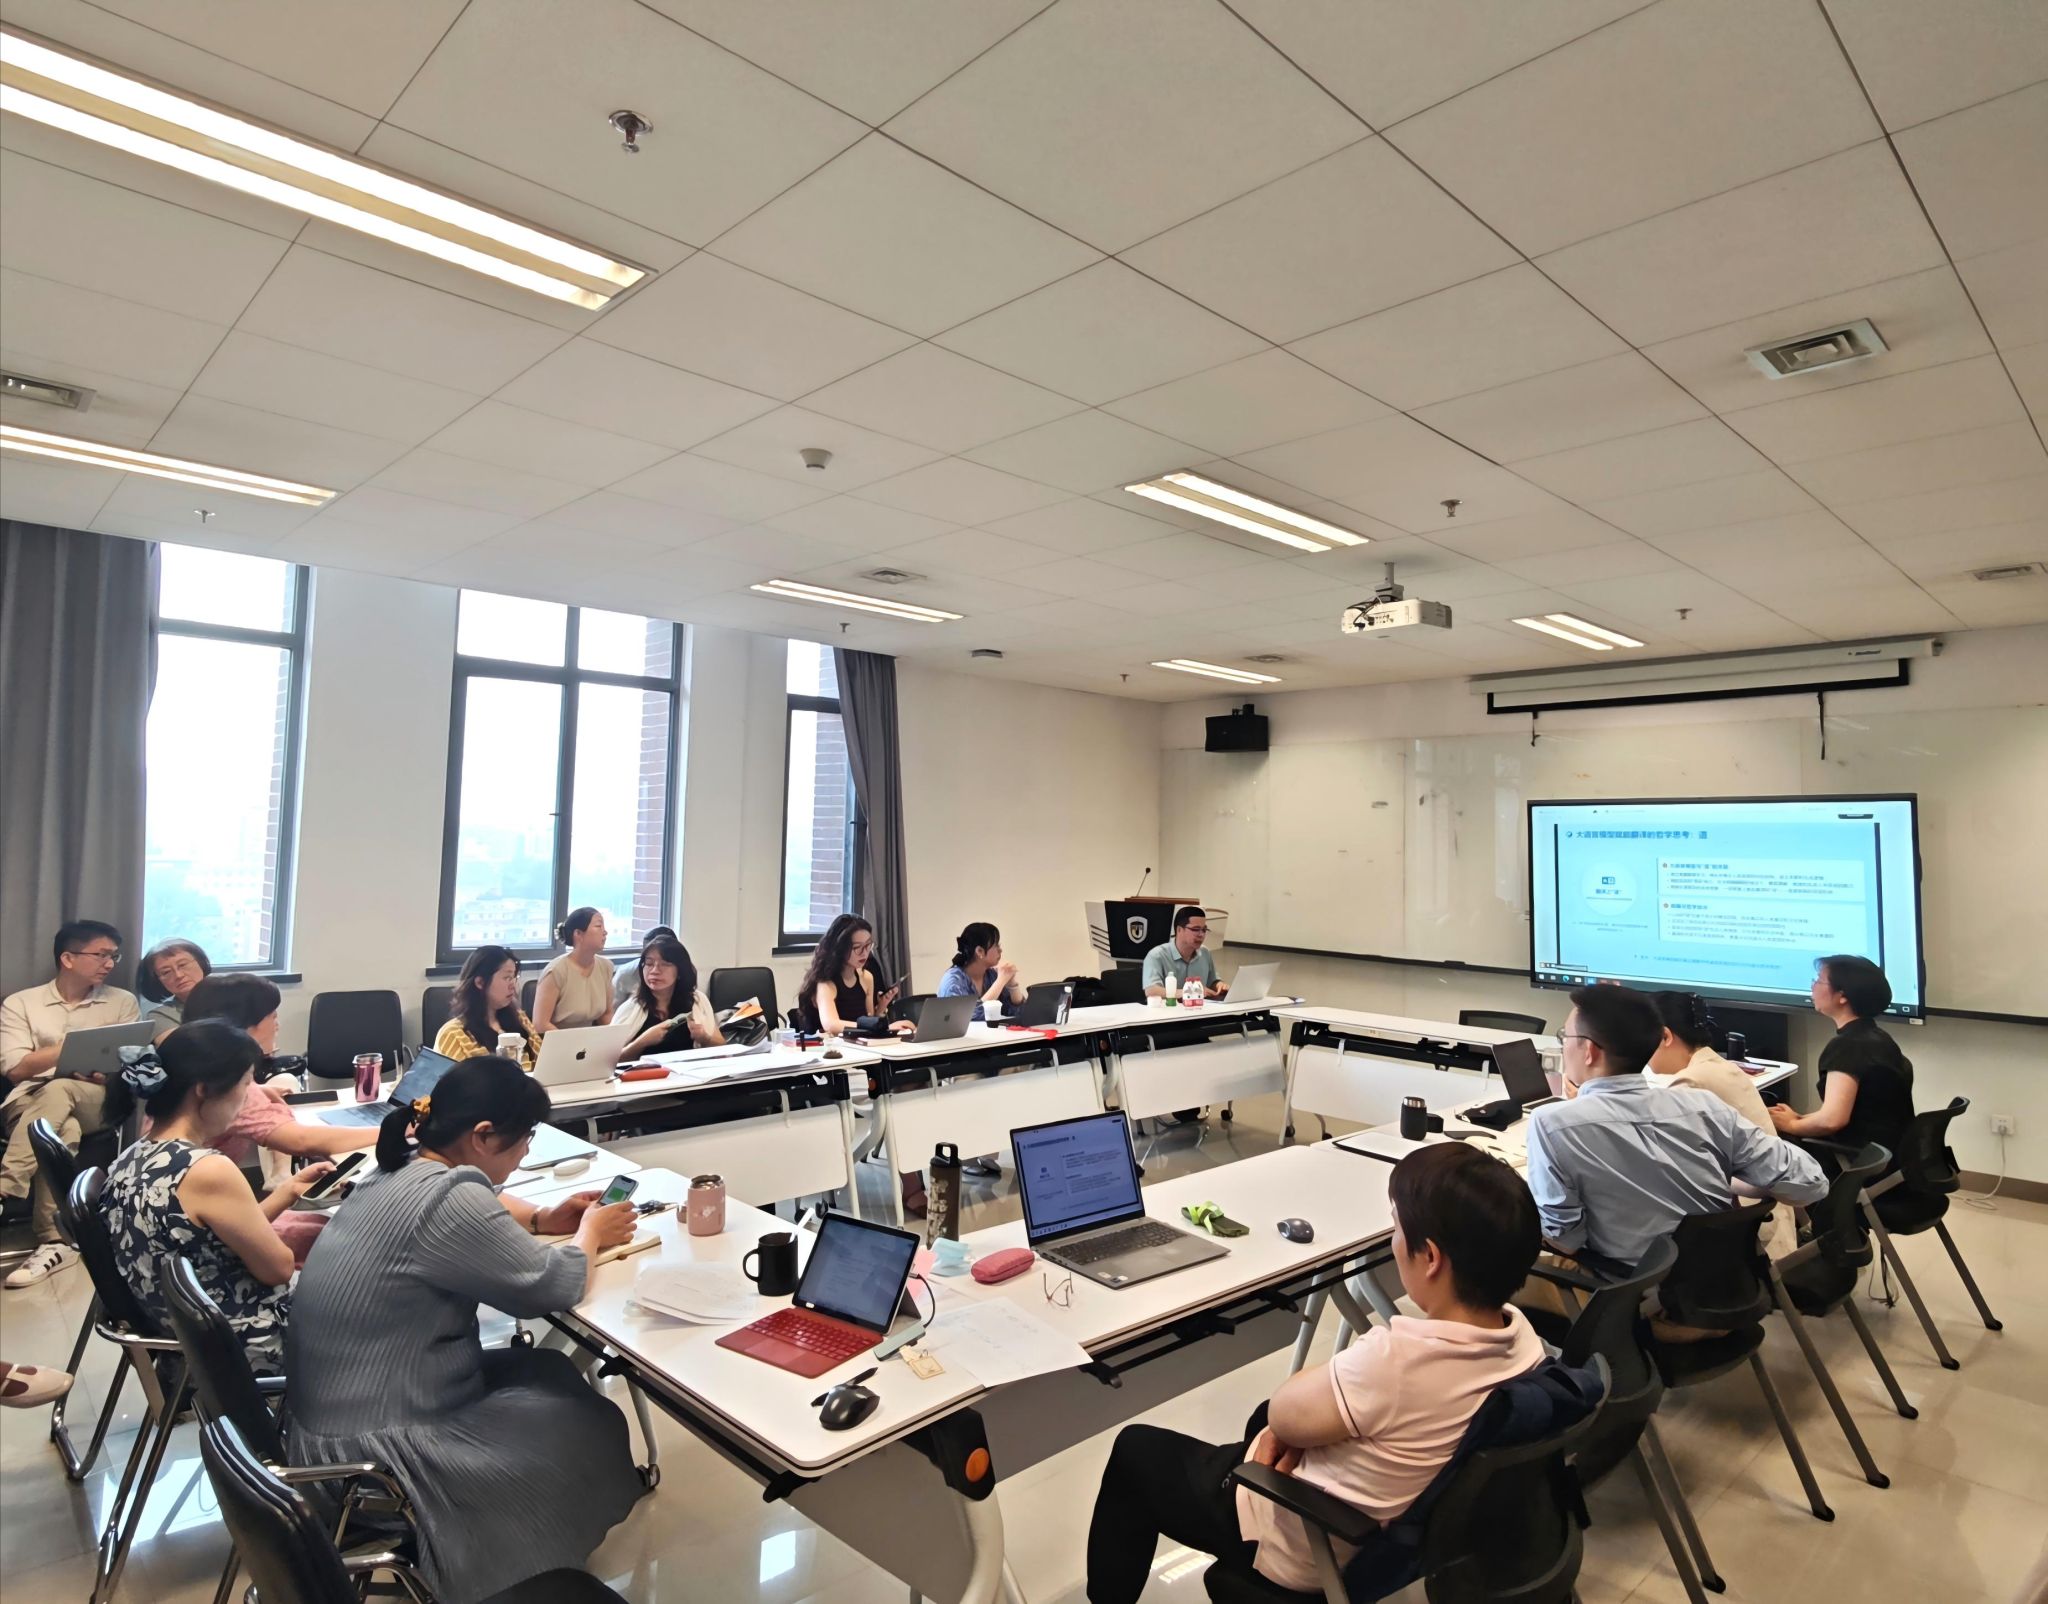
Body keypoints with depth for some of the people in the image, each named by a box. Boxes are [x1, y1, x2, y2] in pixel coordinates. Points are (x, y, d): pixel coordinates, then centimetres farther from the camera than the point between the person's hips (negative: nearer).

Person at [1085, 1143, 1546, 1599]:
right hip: (1402, 1533, 7)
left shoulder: (1398, 1358, -40)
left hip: (1311, 1549, -7)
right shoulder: (1520, 1333, -16)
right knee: (1269, 1415, 33)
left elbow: (1283, 1415, -20)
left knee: (1136, 1448, 14)